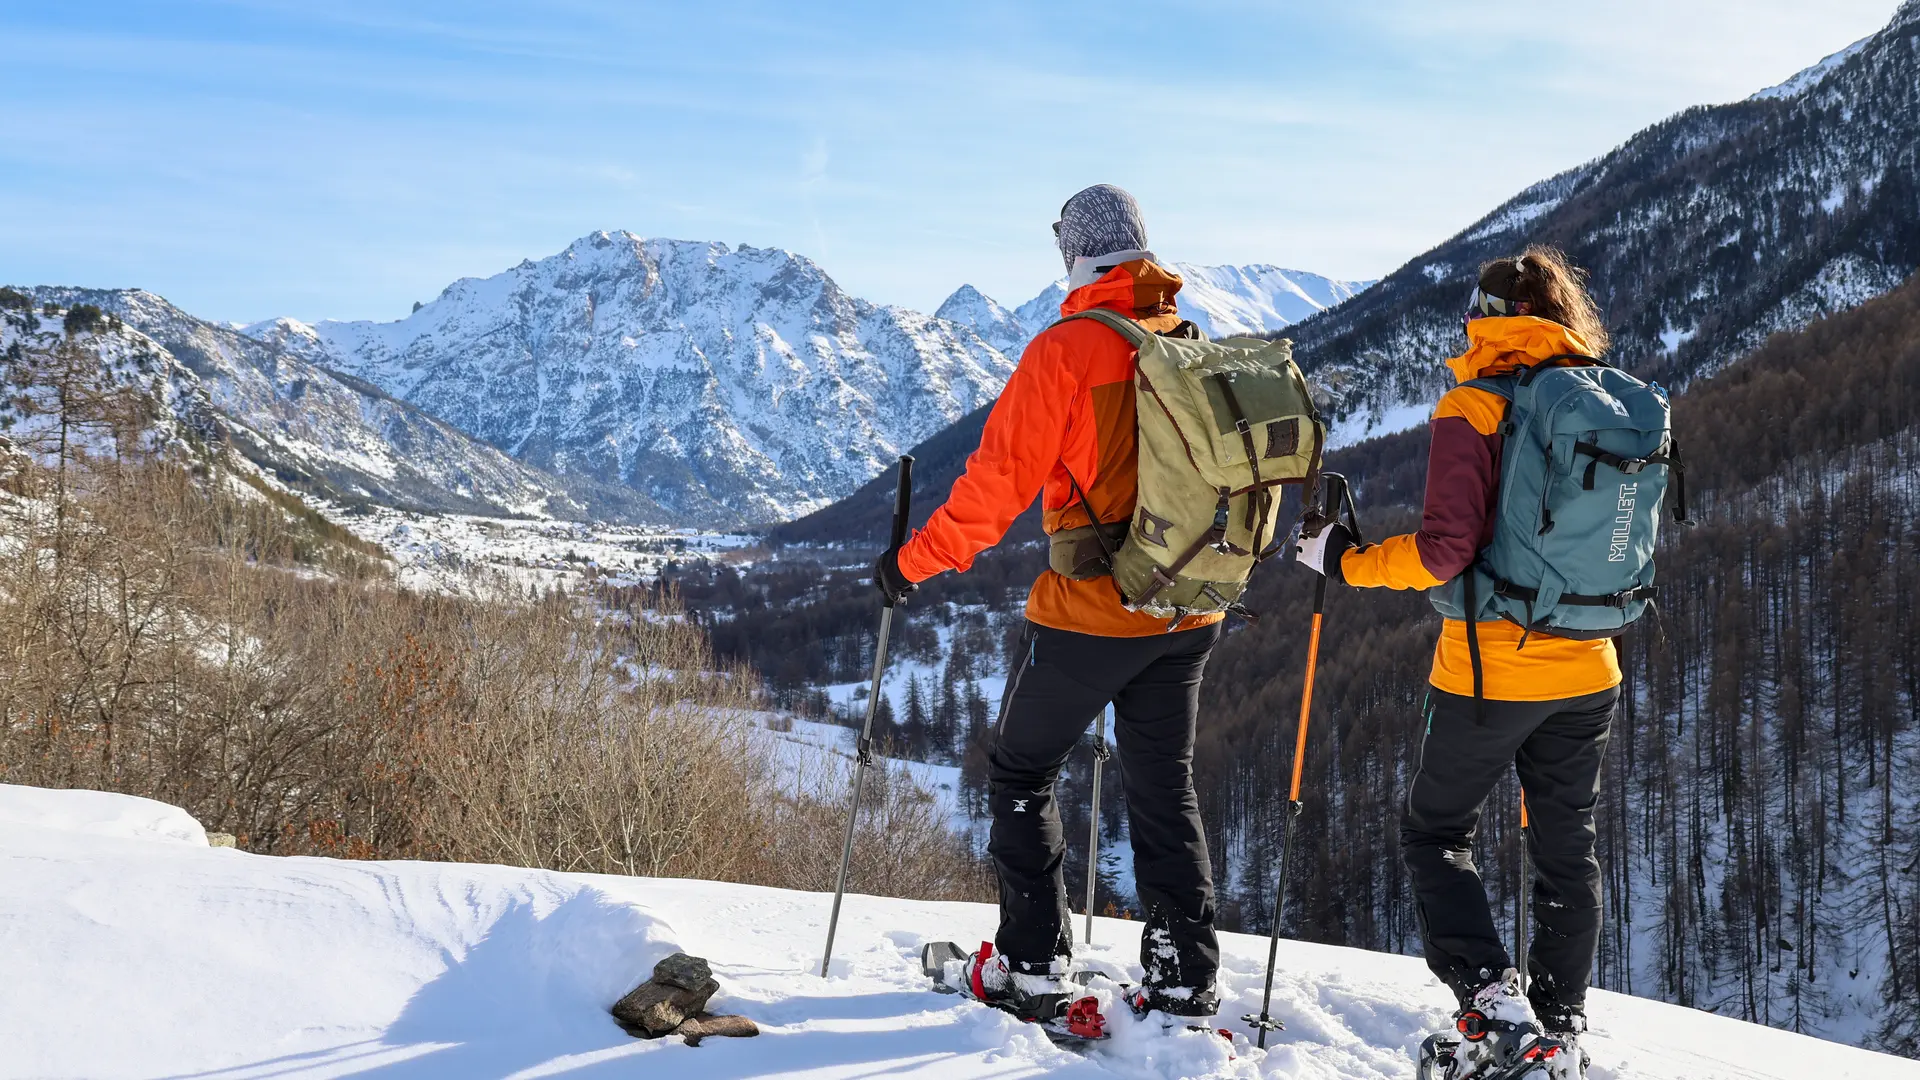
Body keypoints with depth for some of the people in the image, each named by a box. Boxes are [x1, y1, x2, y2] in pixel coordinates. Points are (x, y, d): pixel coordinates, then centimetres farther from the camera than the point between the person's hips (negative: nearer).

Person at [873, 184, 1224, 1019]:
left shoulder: (1066, 349, -14)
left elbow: (999, 480, -14)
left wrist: (914, 561, -3)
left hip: (1090, 615, -5)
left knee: (1019, 773, 12)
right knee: (1164, 788, 14)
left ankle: (1032, 964, 12)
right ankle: (1185, 979, 14)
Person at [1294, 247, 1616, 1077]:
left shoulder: (1472, 410, -14)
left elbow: (1445, 549, -22)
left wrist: (1345, 561, -9)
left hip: (1488, 670, -5)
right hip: (1588, 671, 6)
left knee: (1435, 831, 12)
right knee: (1566, 847, 17)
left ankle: (1488, 989, -2)